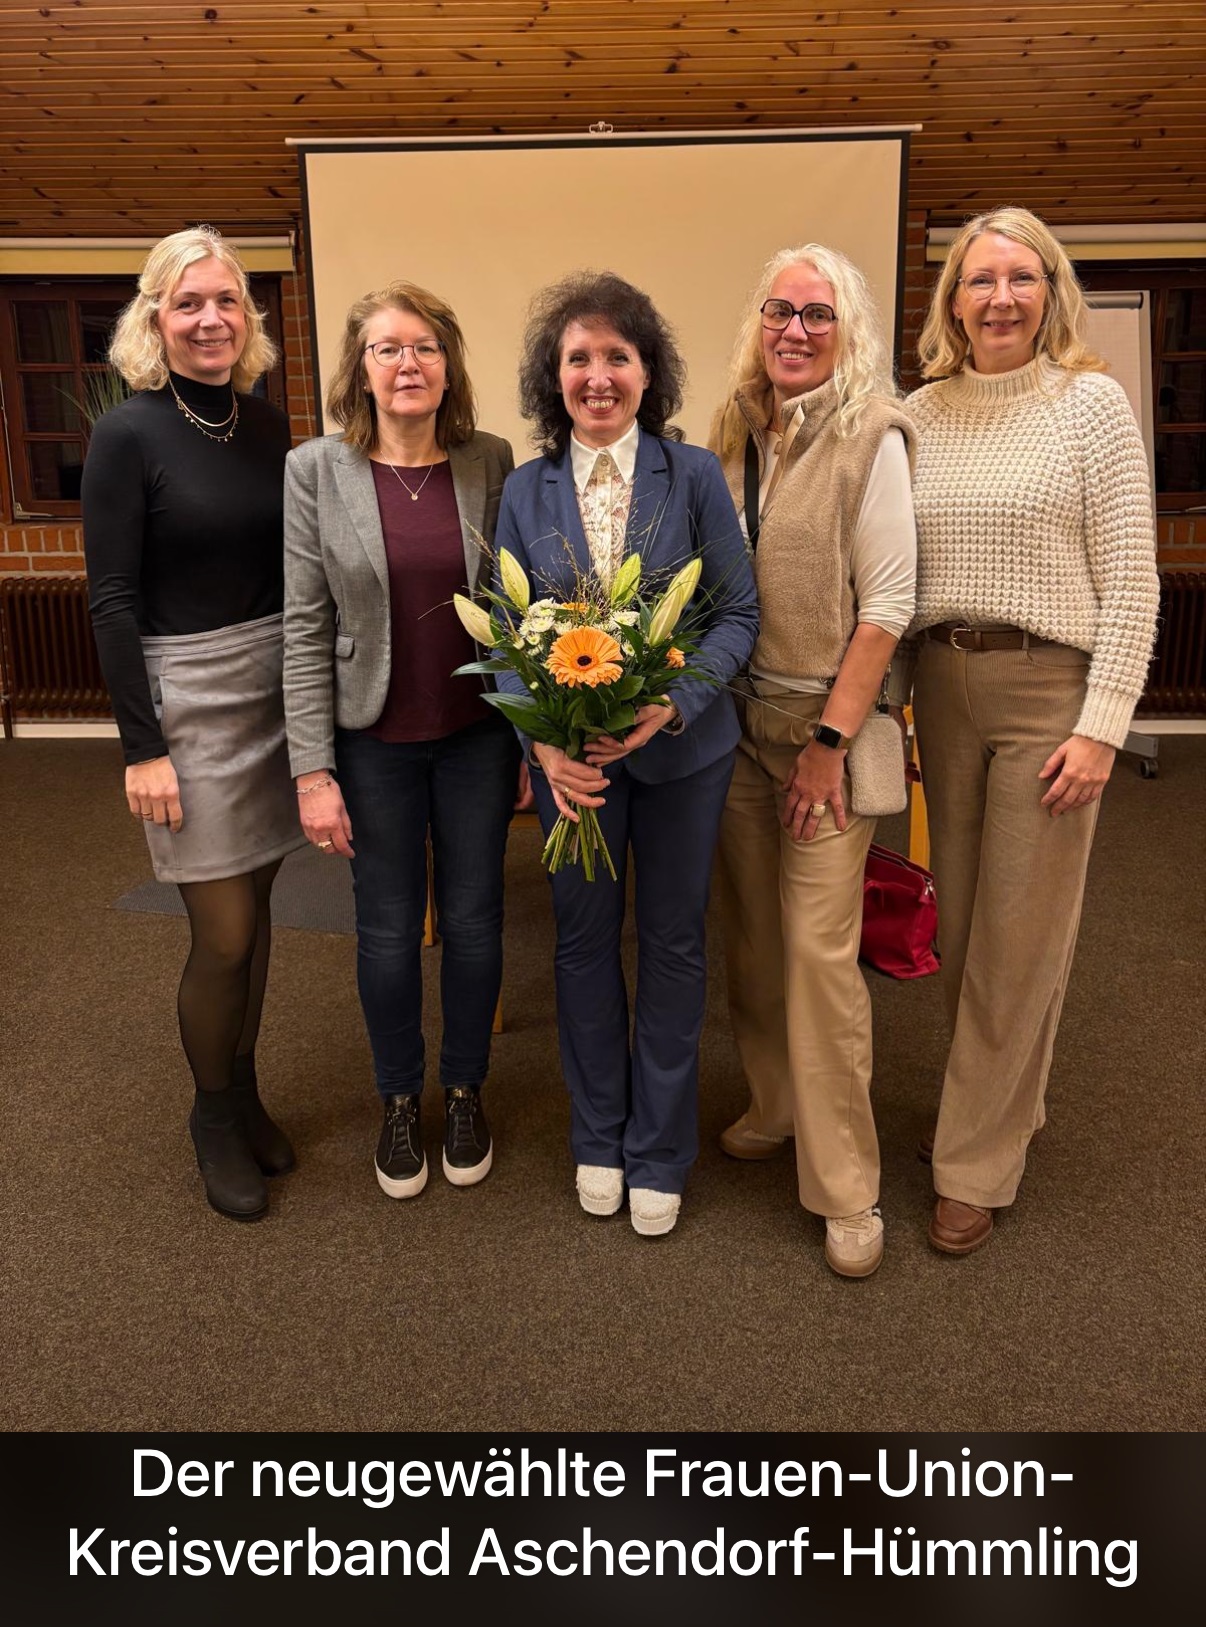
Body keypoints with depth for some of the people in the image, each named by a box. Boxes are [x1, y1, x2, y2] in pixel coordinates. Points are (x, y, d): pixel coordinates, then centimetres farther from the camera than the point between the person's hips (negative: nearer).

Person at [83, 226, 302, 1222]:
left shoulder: (266, 425, 7)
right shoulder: (129, 436, -8)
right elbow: (112, 601, -10)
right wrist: (141, 746, -13)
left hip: (278, 690, 5)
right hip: (187, 699, -5)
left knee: (255, 914, 13)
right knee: (224, 936, -2)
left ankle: (245, 1093, 32)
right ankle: (214, 1116, 23)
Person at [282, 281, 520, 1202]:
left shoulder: (491, 462, -3)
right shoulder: (315, 471, -6)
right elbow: (304, 627, -6)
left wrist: (530, 740, 1)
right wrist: (314, 771, -9)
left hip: (477, 736, 1)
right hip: (374, 743, -1)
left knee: (474, 919, 11)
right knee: (388, 928, 10)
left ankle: (466, 1091, 34)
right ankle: (400, 1101, 33)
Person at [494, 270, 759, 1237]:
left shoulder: (694, 476, -5)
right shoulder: (527, 491, 0)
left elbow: (738, 613, -5)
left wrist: (672, 701, -22)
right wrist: (544, 740, -17)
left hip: (682, 749, -1)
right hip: (571, 757, 1)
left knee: (674, 942, 10)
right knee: (585, 939, 13)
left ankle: (660, 1153, 29)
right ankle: (598, 1137, 34)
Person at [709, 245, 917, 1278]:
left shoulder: (871, 437, -8)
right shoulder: (737, 433, 8)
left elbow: (887, 605, -12)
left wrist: (828, 743, -14)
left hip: (827, 721, -5)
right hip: (736, 715, 5)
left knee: (819, 945, -5)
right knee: (752, 930, 12)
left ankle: (845, 1187, 9)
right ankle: (776, 1106, 33)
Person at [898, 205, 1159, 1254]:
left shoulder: (1091, 401, -3)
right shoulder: (921, 415, 8)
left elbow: (1131, 582, -6)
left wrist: (1102, 726, -13)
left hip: (1051, 687, -4)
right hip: (941, 686, 4)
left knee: (1021, 936, 2)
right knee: (959, 921, 12)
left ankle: (975, 1166, 16)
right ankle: (1006, 1104, 34)